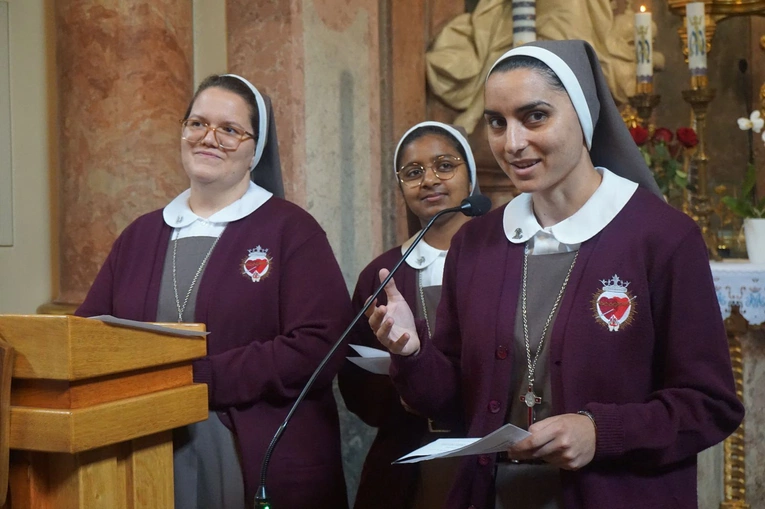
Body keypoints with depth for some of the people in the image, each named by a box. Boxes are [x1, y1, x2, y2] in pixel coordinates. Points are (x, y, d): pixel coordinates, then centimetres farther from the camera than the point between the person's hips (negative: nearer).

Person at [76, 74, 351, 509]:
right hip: (150, 455, 4)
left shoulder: (291, 230, -3)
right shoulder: (141, 235, 13)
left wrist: (200, 378, -18)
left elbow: (318, 346, -15)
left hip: (260, 462, -4)